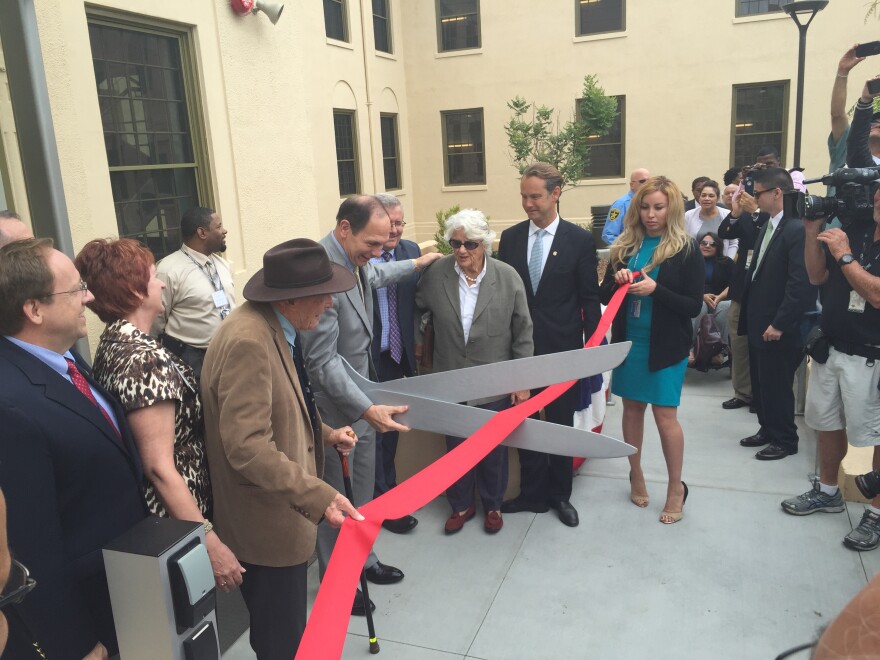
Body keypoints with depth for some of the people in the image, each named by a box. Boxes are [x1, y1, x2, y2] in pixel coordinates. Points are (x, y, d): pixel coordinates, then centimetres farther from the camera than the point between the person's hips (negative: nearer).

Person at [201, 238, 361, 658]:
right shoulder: (248, 341, -28)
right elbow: (247, 446, -32)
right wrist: (319, 497, -34)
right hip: (265, 521, -10)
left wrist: (323, 434, 6)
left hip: (281, 509, 10)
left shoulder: (274, 326, 5)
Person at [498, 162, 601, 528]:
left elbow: (589, 298, -2)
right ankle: (532, 493, 26)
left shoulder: (580, 240, -5)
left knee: (561, 424, 11)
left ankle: (559, 494, 28)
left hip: (562, 349, -2)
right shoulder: (510, 237, 2)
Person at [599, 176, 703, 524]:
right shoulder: (625, 244, 3)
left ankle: (676, 487, 19)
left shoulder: (686, 249, -7)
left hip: (666, 346, -4)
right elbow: (605, 295, 7)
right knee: (632, 407, 12)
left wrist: (655, 289, -23)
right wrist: (617, 281, -15)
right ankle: (636, 475, 31)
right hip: (628, 341, 4)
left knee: (665, 415, 1)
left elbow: (694, 306, -10)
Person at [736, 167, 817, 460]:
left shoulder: (797, 229, -19)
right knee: (760, 382, 18)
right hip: (758, 322, 9)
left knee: (777, 385, 5)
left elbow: (801, 284, -23)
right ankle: (768, 429, 35)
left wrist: (779, 324, -21)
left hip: (777, 327, -9)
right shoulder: (768, 226, 11)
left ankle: (785, 440, 21)